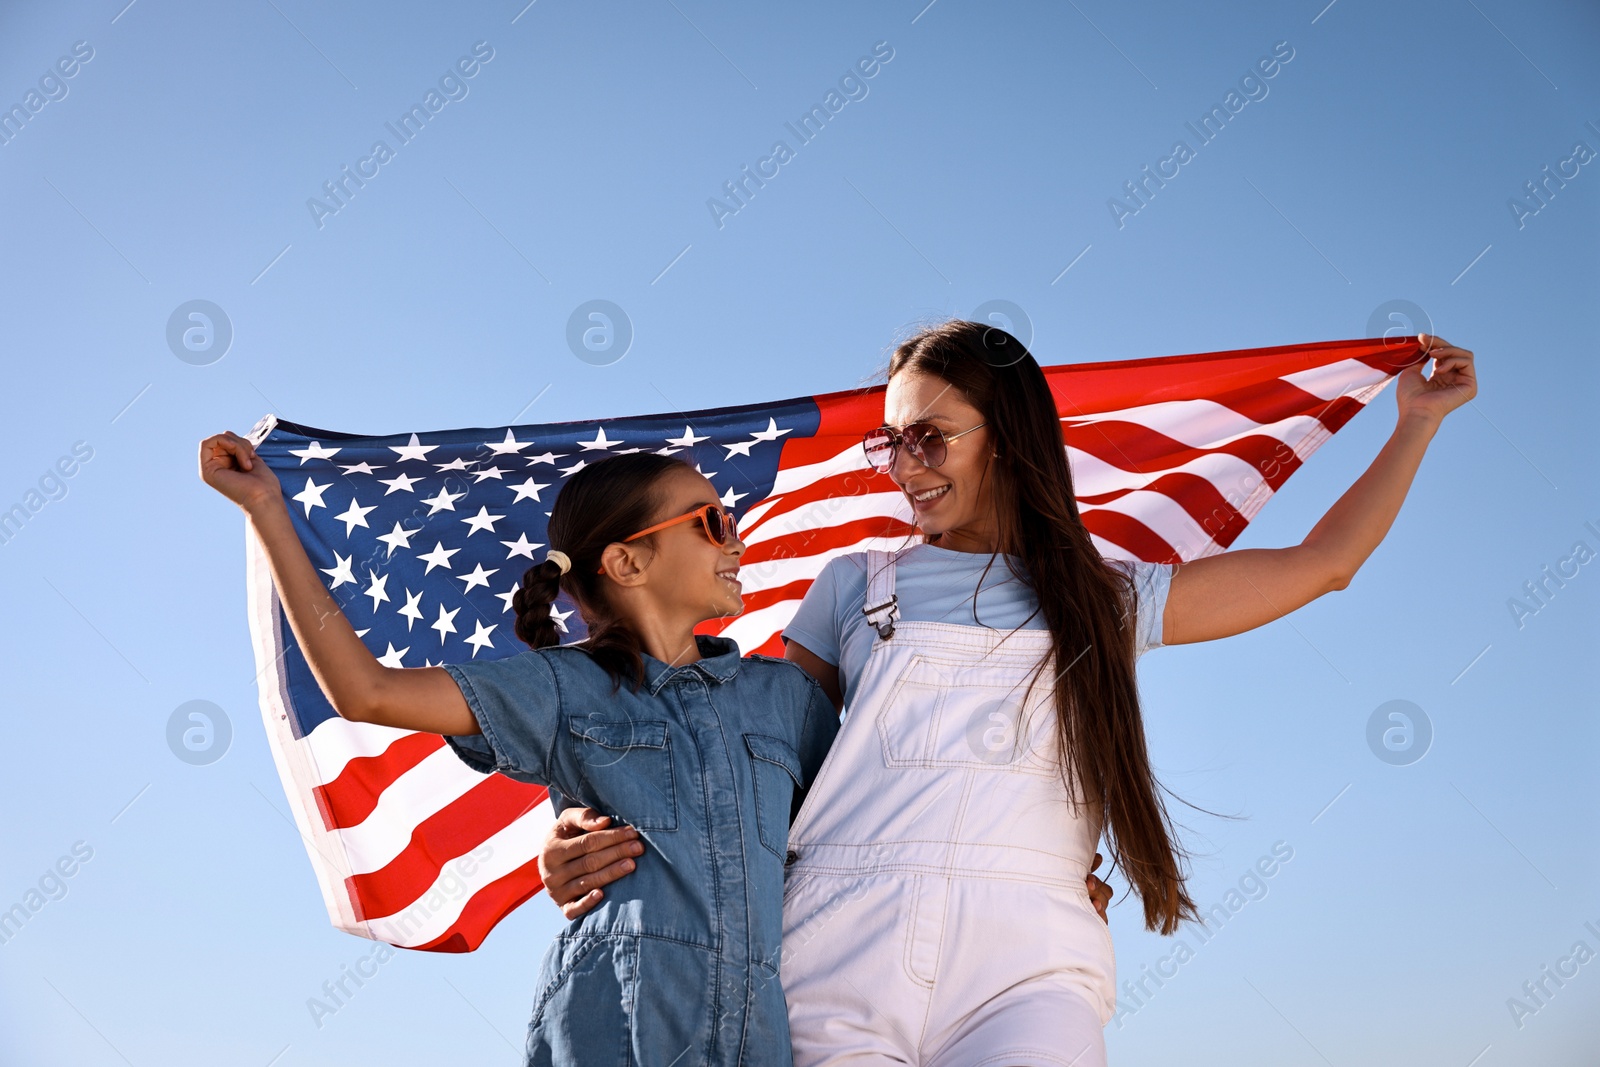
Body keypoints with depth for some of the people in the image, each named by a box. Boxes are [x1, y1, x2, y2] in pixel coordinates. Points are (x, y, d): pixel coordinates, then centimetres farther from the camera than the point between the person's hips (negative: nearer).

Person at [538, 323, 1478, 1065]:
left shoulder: (1108, 599, 17)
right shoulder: (856, 586, 16)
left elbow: (1323, 564, 24)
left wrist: (1417, 422, 28)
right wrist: (603, 829, -3)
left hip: (1022, 969, 0)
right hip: (837, 957, 1)